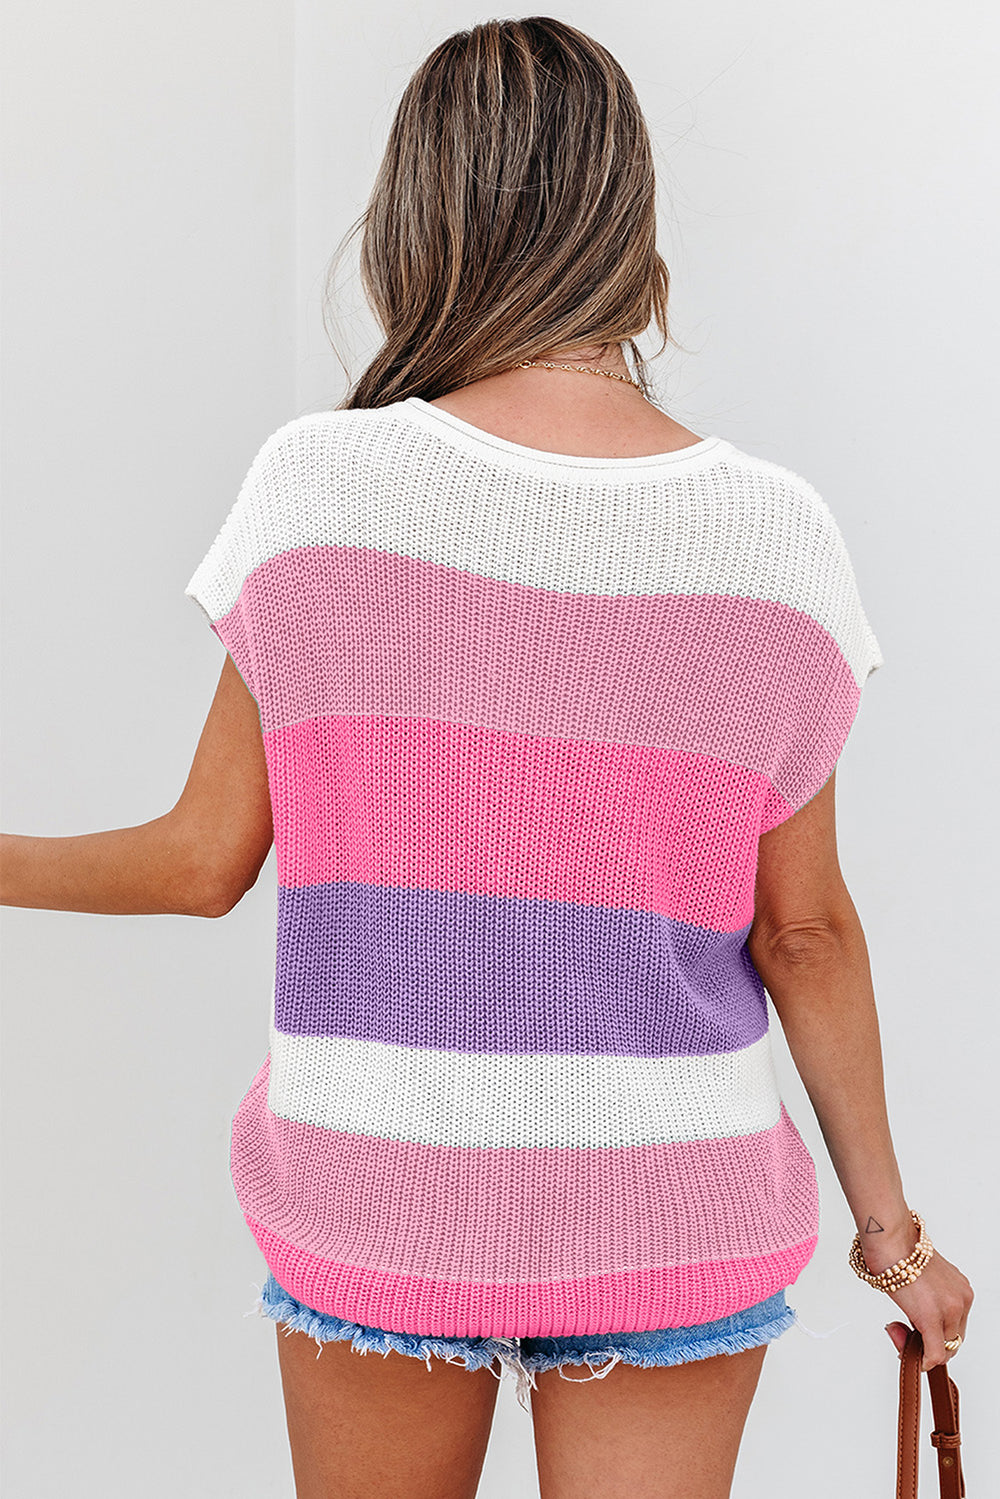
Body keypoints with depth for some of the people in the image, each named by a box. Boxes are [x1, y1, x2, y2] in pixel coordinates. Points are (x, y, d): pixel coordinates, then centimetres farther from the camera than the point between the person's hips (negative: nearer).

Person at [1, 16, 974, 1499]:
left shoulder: (318, 483, -11)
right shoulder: (776, 534, -7)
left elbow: (204, 860, -4)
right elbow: (805, 929, -2)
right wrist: (887, 1214, 11)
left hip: (379, 1187, 0)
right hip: (674, 1208, 0)